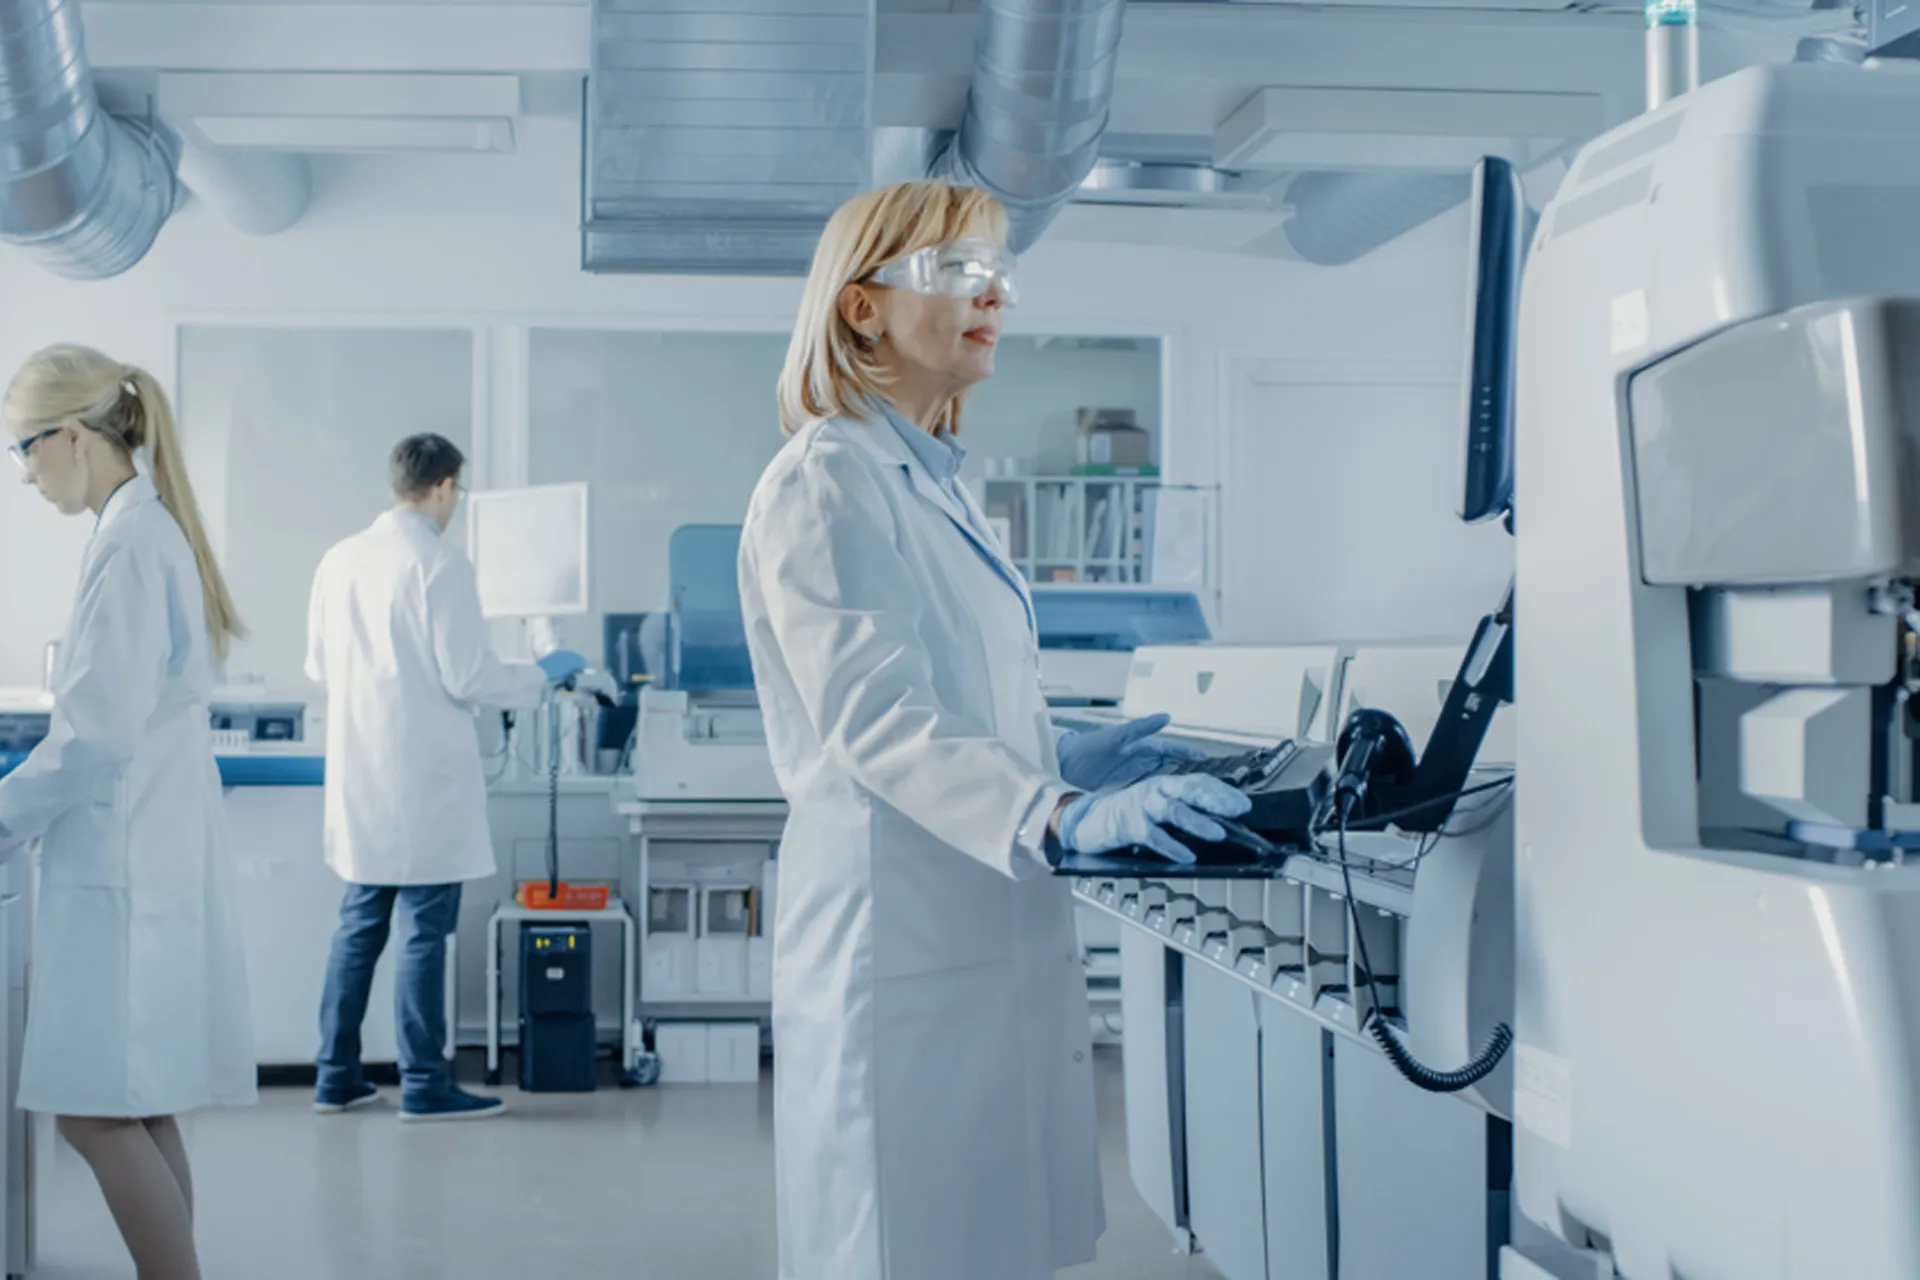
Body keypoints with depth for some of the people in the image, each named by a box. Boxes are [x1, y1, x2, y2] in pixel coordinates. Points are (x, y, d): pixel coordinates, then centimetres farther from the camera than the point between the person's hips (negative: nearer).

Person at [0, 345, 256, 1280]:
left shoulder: (129, 542, -15)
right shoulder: (153, 527, 14)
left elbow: (99, 733, -18)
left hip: (125, 865, -10)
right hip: (143, 855, 10)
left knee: (98, 1112, -6)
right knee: (138, 1114, 12)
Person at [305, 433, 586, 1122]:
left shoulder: (340, 559, 5)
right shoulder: (440, 563, -15)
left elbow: (318, 665, 12)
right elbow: (467, 677, -15)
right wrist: (542, 675, 0)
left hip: (359, 774, 7)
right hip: (423, 777, -7)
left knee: (359, 922, 15)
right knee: (424, 927, 0)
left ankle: (337, 1075, 19)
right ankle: (424, 1084, 6)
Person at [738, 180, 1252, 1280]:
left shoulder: (940, 487, 19)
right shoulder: (827, 483, -10)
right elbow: (875, 719, -22)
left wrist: (1068, 764, 11)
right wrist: (1059, 816, -34)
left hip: (997, 936, 9)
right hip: (903, 950, -9)